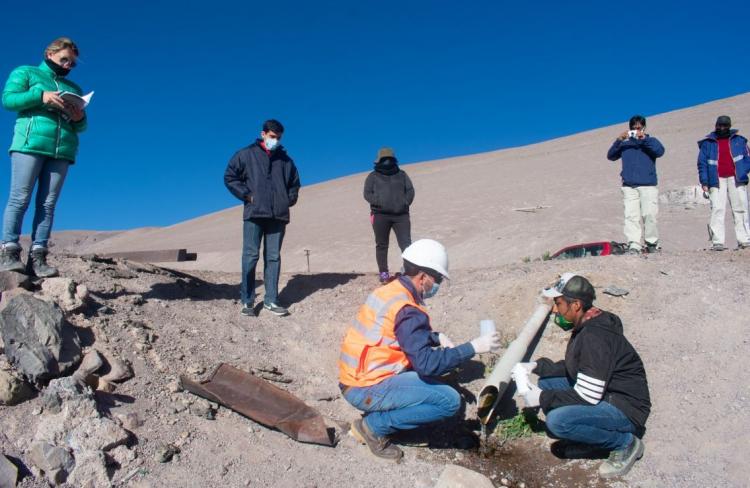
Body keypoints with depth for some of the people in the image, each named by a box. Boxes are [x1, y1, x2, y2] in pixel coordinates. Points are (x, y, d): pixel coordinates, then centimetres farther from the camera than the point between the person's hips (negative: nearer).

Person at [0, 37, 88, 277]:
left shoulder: (74, 88, 26)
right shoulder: (25, 72, 16)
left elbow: (80, 127, 23)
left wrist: (80, 119, -1)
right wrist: (40, 96, -12)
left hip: (63, 150, 4)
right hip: (30, 144, -3)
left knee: (48, 203, -4)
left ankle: (37, 257, -8)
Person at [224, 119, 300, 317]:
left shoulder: (285, 160, 17)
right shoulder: (246, 154, 7)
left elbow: (295, 183, 27)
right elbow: (230, 177, 4)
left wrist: (290, 200, 11)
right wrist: (246, 195, -4)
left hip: (278, 216, 3)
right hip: (254, 213, -3)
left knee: (273, 258, 4)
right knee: (250, 256, -5)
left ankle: (271, 301, 9)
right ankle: (247, 301, 1)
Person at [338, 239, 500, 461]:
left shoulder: (391, 290, 7)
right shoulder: (406, 309, -21)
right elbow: (427, 363, -25)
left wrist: (437, 337, 5)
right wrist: (472, 347, -18)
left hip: (355, 378, 9)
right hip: (367, 389, -9)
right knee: (450, 401, -11)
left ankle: (376, 419, 13)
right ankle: (374, 426, -4)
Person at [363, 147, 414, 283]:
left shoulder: (402, 174, 18)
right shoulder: (373, 176, 11)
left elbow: (410, 191, 13)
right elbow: (367, 194, 2)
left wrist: (405, 203, -4)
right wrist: (380, 203, -12)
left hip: (401, 215, 1)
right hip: (380, 215, -1)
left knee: (406, 243, -8)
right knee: (381, 245, 4)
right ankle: (383, 273, 12)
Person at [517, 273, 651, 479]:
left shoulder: (595, 336, -27)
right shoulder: (585, 327, 3)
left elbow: (587, 397, -27)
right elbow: (572, 368, 14)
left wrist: (542, 399, -18)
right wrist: (537, 366, 2)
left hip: (625, 408, -10)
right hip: (604, 395, 10)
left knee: (557, 420, -28)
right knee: (546, 384, 7)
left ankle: (626, 443, -6)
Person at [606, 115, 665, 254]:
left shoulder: (651, 141, 13)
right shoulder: (625, 144, 18)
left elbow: (660, 152, -7)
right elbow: (610, 156, 6)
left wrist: (644, 138, -13)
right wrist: (619, 140, -7)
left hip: (648, 186, -1)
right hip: (628, 187, 2)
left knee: (649, 215, -10)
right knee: (631, 216, -7)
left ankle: (652, 243, 4)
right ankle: (633, 245, -9)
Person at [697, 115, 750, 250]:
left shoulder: (739, 140, 14)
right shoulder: (707, 143, 10)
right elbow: (702, 163, 6)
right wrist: (704, 181, -4)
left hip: (736, 179, 2)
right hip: (717, 180, -2)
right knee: (717, 210, -10)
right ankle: (717, 242, -11)